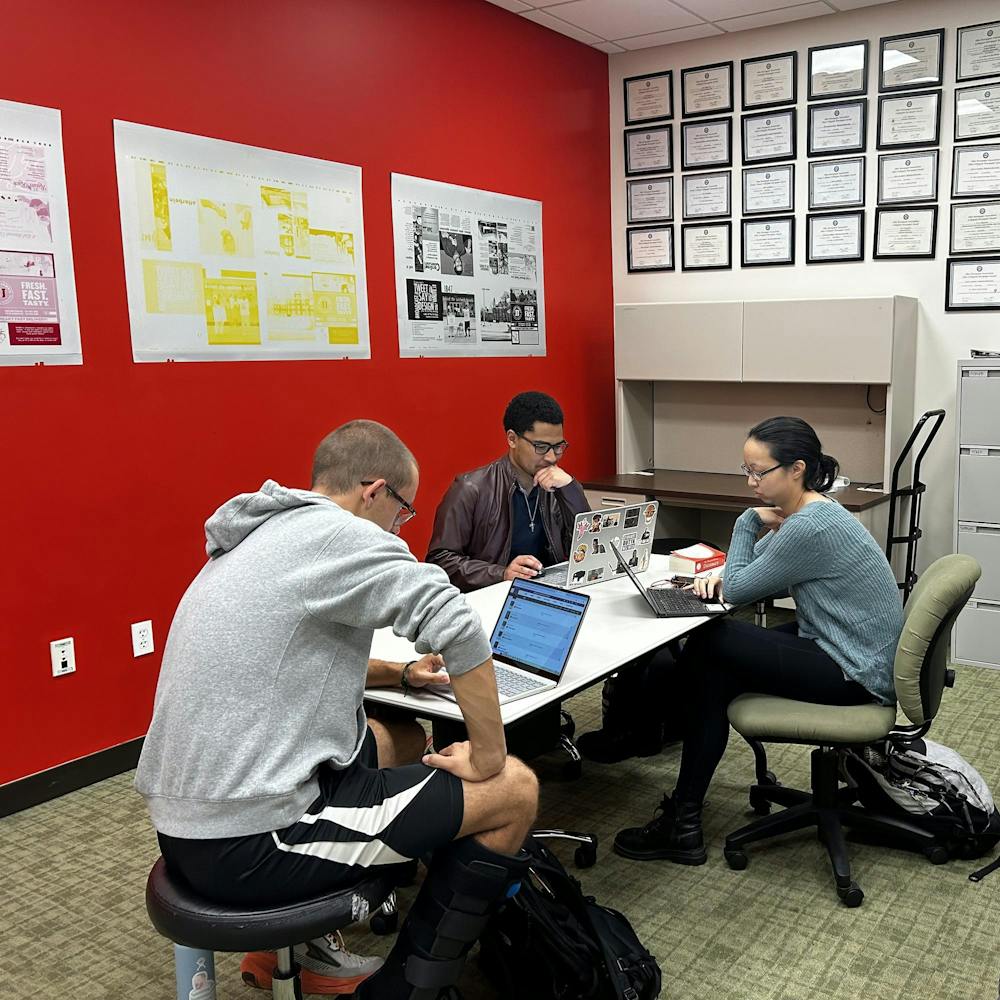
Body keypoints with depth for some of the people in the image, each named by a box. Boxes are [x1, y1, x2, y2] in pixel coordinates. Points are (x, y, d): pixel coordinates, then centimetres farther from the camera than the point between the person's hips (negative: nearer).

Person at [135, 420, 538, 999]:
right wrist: (488, 759, -15)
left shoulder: (263, 535, 13)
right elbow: (459, 623, -27)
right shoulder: (334, 532, -16)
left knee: (399, 741, 29)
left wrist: (399, 674, 23)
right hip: (248, 847, -10)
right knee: (515, 788, -2)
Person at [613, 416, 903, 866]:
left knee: (706, 646, -9)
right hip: (842, 648, 10)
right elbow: (757, 574, 16)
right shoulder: (808, 510, 6)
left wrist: (750, 521, -6)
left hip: (855, 674, -10)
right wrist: (722, 576, -5)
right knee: (713, 668, 5)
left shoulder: (808, 528, -25)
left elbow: (738, 590, -16)